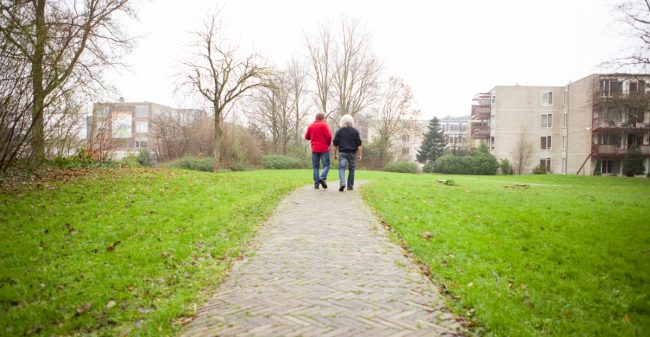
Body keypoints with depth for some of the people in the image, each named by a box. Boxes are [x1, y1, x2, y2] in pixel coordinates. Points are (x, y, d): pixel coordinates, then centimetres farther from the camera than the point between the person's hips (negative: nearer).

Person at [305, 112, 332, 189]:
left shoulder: (310, 126, 8)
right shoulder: (324, 125, -4)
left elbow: (306, 137, 11)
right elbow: (329, 136, -12)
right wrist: (328, 143, 5)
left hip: (314, 149, 4)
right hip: (324, 149, -4)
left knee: (315, 166, 7)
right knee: (326, 165, 3)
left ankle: (316, 183, 1)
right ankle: (323, 178, -20)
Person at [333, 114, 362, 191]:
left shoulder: (339, 131, 3)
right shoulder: (355, 131, 2)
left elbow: (335, 144, 4)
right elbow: (359, 144, -1)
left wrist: (335, 154, 11)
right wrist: (360, 154, 1)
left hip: (343, 153, 0)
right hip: (352, 153, 1)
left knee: (341, 168, -3)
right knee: (351, 169, 9)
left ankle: (342, 182, -26)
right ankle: (350, 186, 14)